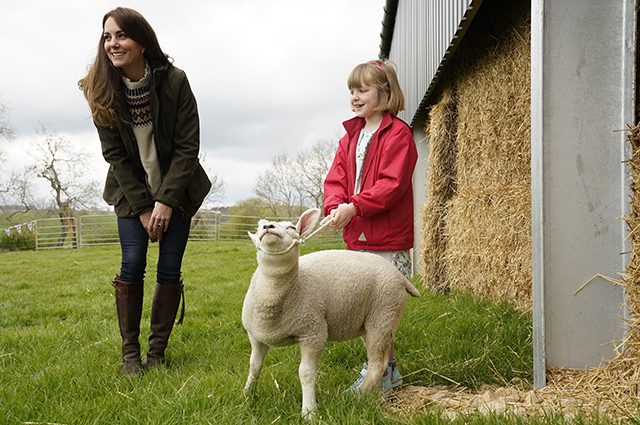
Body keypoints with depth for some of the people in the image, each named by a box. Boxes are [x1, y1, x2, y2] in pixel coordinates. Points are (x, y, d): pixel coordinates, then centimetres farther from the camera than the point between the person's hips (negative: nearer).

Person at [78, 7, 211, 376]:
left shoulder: (174, 81, -16)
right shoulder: (102, 91, -10)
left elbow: (188, 146, -14)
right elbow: (115, 155, -7)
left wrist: (165, 201, -18)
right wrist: (142, 207, -12)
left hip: (175, 190, -1)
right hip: (132, 192, 1)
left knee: (170, 270, -4)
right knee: (132, 264, -9)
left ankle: (157, 353, 9)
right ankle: (130, 353, 4)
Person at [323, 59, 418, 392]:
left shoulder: (398, 134, -7)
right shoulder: (350, 137, 17)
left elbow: (392, 184, -17)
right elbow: (336, 179, 11)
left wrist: (355, 206, -24)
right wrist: (335, 206, -10)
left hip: (389, 239, -8)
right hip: (357, 238, 8)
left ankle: (378, 374, 5)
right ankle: (388, 370, 24)